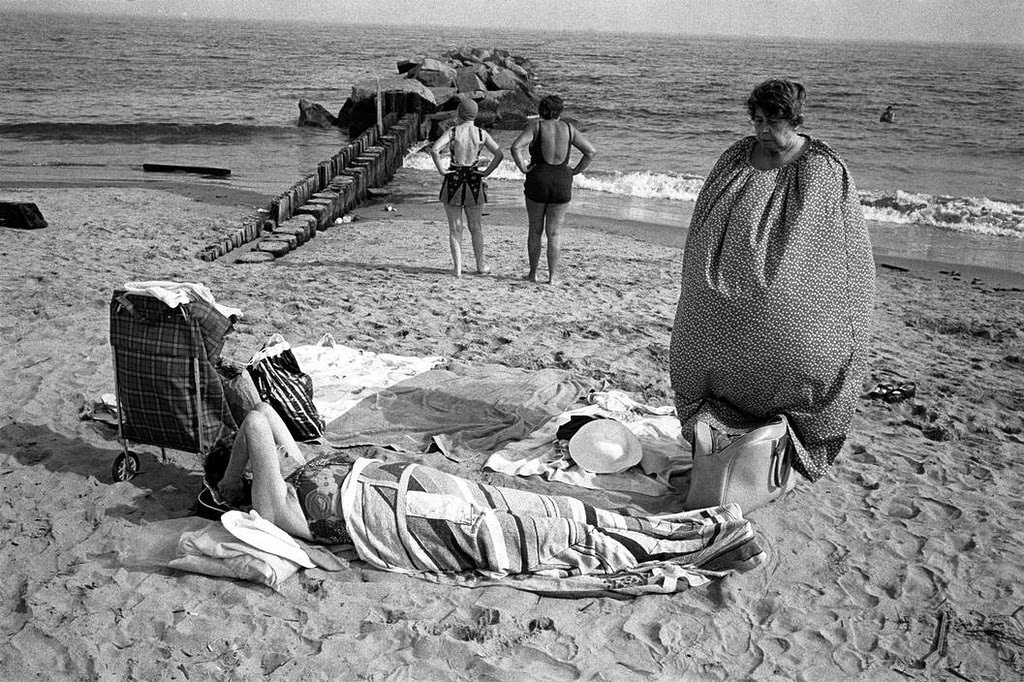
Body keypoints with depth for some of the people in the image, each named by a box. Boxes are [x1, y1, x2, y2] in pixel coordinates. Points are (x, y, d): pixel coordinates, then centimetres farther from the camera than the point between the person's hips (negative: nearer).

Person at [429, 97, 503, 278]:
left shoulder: (453, 131, -7)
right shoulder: (481, 134, -1)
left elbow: (434, 150, -19)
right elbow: (499, 154, -6)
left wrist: (441, 170, -10)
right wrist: (487, 172, -1)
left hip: (453, 181, -2)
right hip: (474, 182, 2)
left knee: (455, 227, 7)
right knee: (475, 227, 15)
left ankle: (457, 268, 6)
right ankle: (481, 266, 20)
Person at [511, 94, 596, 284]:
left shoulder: (536, 127, -2)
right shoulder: (568, 128, 6)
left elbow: (516, 147, -17)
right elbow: (590, 151, 6)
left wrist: (523, 168, -7)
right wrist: (575, 171, 7)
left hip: (537, 182, -1)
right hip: (562, 183, 1)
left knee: (535, 230, 12)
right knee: (554, 233, 7)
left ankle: (533, 273, 16)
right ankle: (552, 276, 6)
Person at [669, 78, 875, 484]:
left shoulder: (823, 170, -5)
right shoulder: (736, 159, 7)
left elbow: (844, 243, -2)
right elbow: (705, 228, 14)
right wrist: (712, 280, 12)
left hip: (791, 304, -3)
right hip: (731, 298, 4)